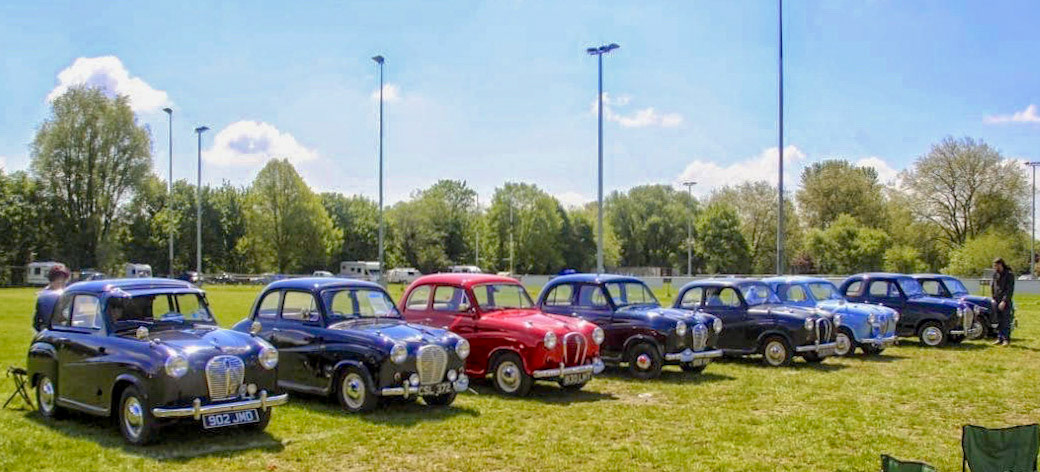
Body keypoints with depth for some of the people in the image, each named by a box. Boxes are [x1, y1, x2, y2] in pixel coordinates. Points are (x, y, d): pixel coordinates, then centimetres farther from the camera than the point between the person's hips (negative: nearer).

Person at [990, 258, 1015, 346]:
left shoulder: (1009, 274, -11)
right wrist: (993, 298, 8)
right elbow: (992, 285, 16)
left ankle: (1006, 339, 1)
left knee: (1006, 321, -4)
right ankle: (1000, 338, 15)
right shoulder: (995, 273, 7)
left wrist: (1004, 301, -18)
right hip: (996, 300, 6)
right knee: (998, 321, 9)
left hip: (1005, 301, -6)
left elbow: (1010, 290, -14)